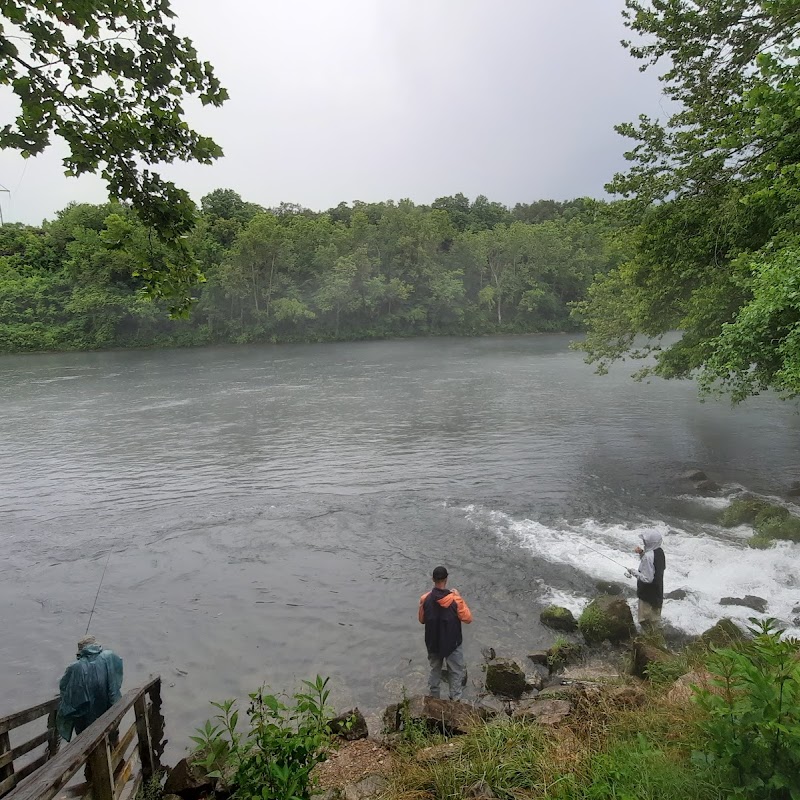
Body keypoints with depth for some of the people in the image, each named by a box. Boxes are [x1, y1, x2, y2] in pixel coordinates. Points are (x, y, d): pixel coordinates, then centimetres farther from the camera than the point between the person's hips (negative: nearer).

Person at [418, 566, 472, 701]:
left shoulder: (425, 599, -16)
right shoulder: (455, 600, -24)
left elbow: (422, 620, -1)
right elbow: (468, 619, -12)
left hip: (433, 643, 3)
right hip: (452, 644, -3)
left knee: (435, 670, 25)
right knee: (456, 673, 17)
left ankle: (434, 697, 40)